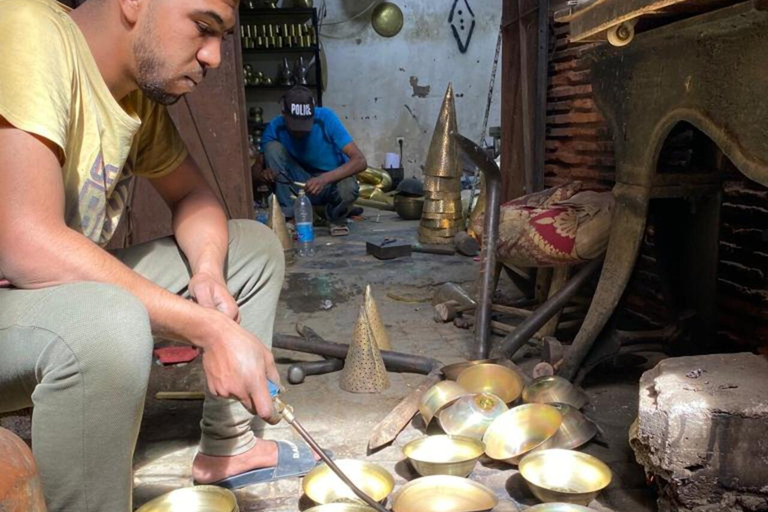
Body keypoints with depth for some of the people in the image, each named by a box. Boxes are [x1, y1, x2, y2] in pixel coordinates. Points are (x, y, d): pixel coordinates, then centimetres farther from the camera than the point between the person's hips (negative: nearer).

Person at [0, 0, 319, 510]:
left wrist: (207, 270, -10)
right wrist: (209, 329, -30)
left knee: (255, 245, 6)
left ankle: (228, 447, 13)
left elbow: (193, 193, 12)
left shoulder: (143, 92, 2)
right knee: (107, 323, -40)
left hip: (68, 291, 8)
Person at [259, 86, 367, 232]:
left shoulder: (325, 118, -22)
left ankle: (335, 216, -1)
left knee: (348, 189, -39)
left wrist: (324, 179, -41)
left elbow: (360, 161, -28)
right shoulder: (275, 128, -14)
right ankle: (289, 217, -17)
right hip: (298, 184, 3)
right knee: (272, 147, -22)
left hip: (333, 180, -2)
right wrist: (265, 173, -31)